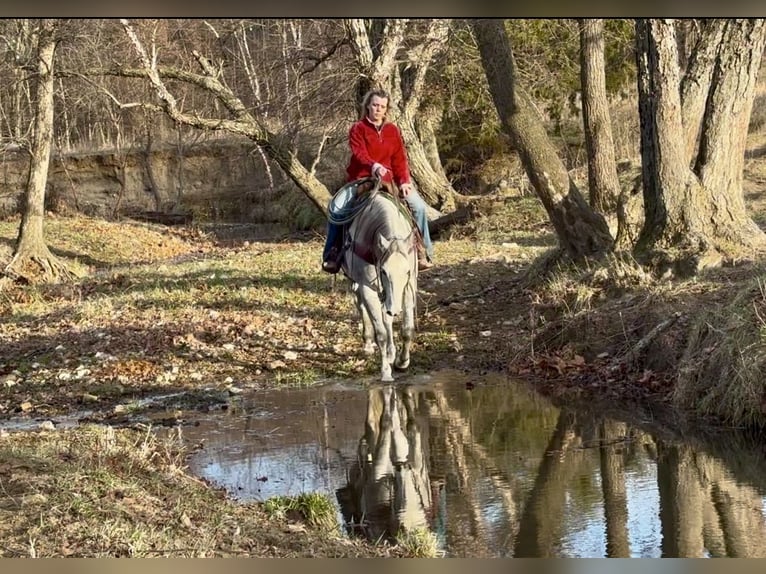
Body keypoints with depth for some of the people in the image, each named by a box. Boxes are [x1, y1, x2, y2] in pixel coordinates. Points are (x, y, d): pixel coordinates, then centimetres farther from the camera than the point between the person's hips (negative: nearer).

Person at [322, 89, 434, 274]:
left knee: (418, 206, -10)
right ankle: (332, 254, -11)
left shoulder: (393, 130, 10)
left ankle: (424, 251, 1)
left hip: (385, 181, 3)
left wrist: (404, 181, -11)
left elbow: (400, 159, 5)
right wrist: (374, 166, -40)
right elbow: (359, 153, -19)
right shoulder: (358, 129, -2)